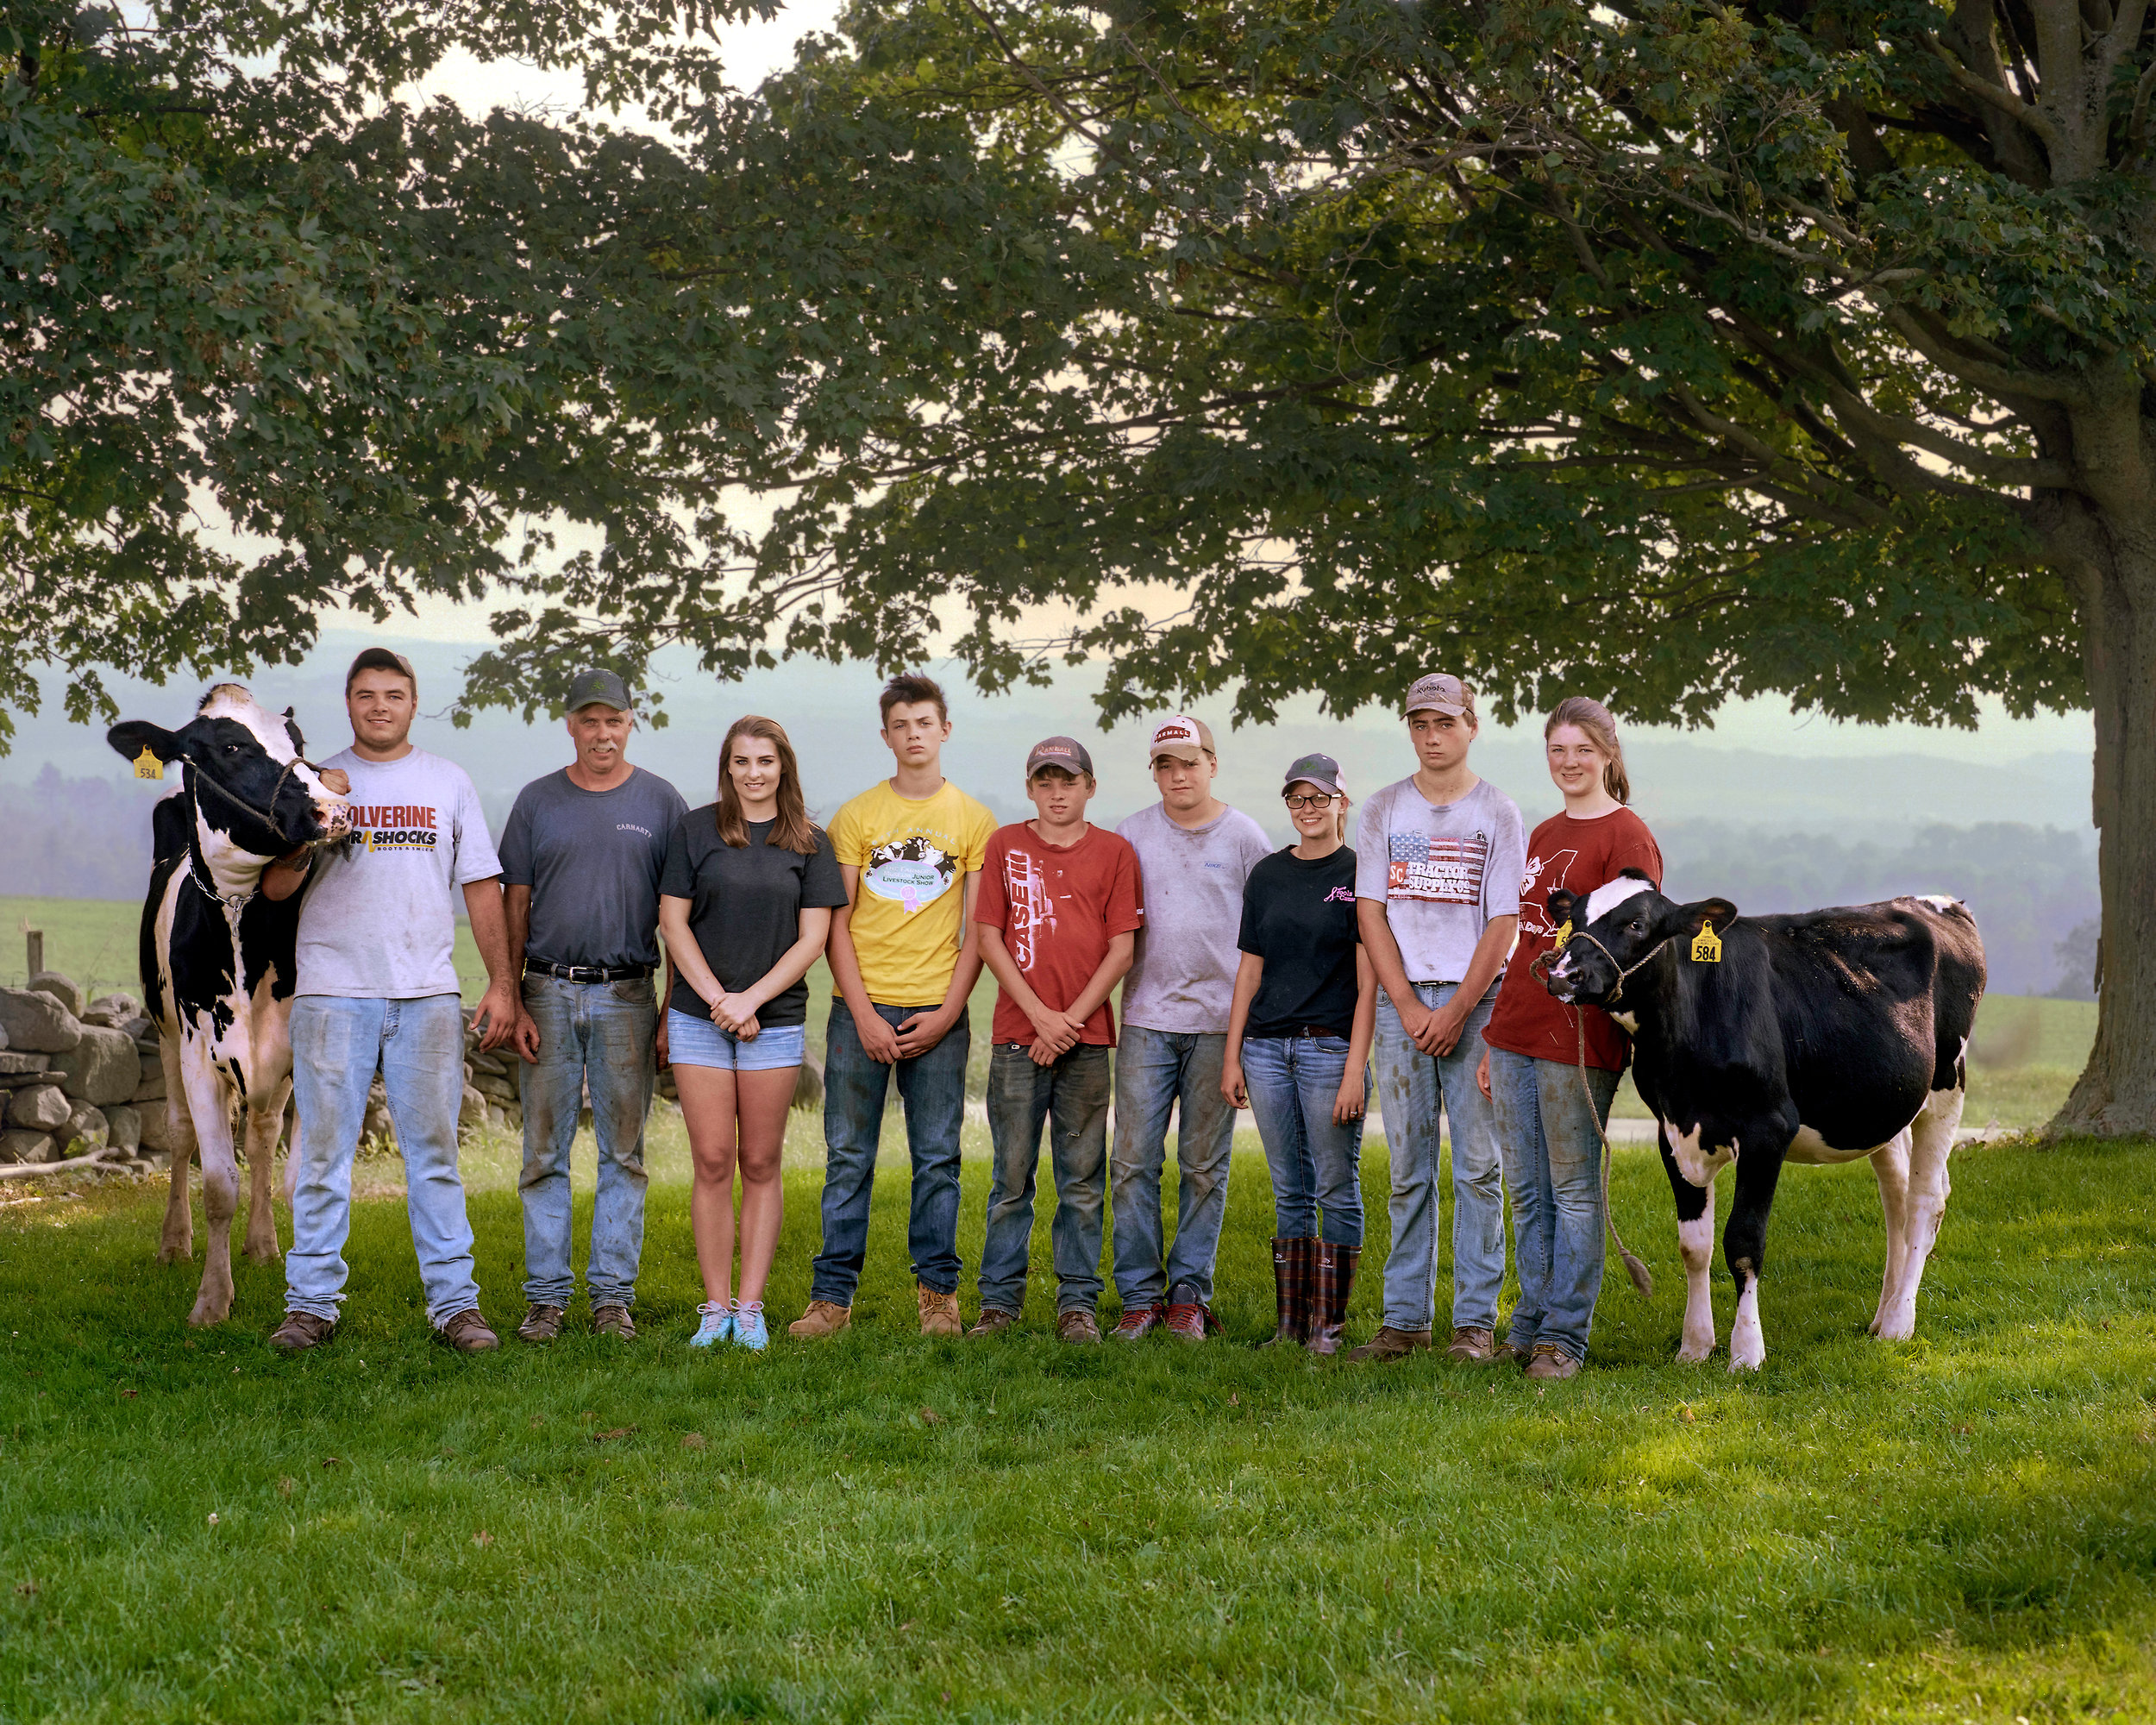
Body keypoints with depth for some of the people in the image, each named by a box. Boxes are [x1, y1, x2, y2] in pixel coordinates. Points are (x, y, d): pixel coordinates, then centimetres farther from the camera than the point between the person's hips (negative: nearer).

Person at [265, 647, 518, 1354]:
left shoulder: (448, 784, 12)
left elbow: (481, 887, 11)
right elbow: (275, 887, 4)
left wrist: (502, 984, 5)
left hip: (427, 996, 1)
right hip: (333, 995, -1)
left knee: (434, 1151, 2)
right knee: (323, 1151, 0)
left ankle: (454, 1301, 4)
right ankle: (311, 1302, 5)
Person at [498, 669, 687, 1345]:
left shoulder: (660, 802, 5)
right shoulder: (538, 801, 7)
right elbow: (515, 907, 7)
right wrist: (512, 1001, -1)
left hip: (627, 996, 0)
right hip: (549, 992, 1)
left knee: (623, 1153, 3)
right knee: (544, 1153, 2)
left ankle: (613, 1295, 8)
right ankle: (546, 1296, 7)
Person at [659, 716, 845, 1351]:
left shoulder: (808, 843, 6)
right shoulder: (695, 831, 4)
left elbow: (813, 936, 1)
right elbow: (673, 922, 1)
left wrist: (752, 998, -10)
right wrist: (718, 998, -9)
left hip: (775, 1021, 1)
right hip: (699, 1018, -1)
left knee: (760, 1165, 3)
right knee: (712, 1162, -2)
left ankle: (750, 1307, 7)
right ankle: (716, 1307, 3)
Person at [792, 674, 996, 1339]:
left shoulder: (974, 821, 7)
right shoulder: (856, 817, 6)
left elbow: (976, 930, 5)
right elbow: (837, 925, 3)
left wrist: (947, 1012, -6)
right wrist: (864, 1014, -7)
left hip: (937, 1013, 0)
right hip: (862, 1008, 0)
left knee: (937, 1156, 1)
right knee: (848, 1156, 0)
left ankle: (938, 1292, 9)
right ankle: (833, 1296, 4)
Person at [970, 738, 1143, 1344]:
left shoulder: (1114, 852, 5)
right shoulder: (1005, 846, 7)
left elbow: (1121, 948, 1)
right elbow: (989, 940, 2)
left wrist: (1071, 1019, -8)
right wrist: (1040, 1015, -7)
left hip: (1087, 1037, 0)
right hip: (1018, 1036, 0)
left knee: (1082, 1177, 3)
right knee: (1012, 1175, 3)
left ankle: (1078, 1301, 8)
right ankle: (1000, 1300, 9)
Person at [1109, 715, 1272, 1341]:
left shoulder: (1244, 837, 5)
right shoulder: (1132, 835, 7)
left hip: (1219, 1020, -1)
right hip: (1146, 1018, 1)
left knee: (1204, 1165, 3)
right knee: (1134, 1160, -3)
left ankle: (1189, 1293, 10)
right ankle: (1140, 1295, 3)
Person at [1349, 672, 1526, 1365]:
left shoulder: (1498, 814, 3)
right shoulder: (1383, 811, 10)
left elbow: (1503, 924, -2)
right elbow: (1371, 913, 5)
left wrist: (1456, 1011, -11)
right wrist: (1408, 1007, -6)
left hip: (1475, 1002, -2)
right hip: (1402, 1002, 2)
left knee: (1478, 1166, -2)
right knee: (1408, 1169, 4)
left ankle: (1475, 1320, 1)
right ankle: (1405, 1318, 8)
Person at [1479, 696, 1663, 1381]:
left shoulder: (1627, 837, -5)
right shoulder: (1543, 837, 17)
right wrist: (1494, 1041, 17)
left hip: (1577, 1040, -7)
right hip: (1516, 1034, 7)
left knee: (1574, 1189, 0)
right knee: (1528, 1190, 11)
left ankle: (1565, 1337, 7)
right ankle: (1530, 1325, 20)